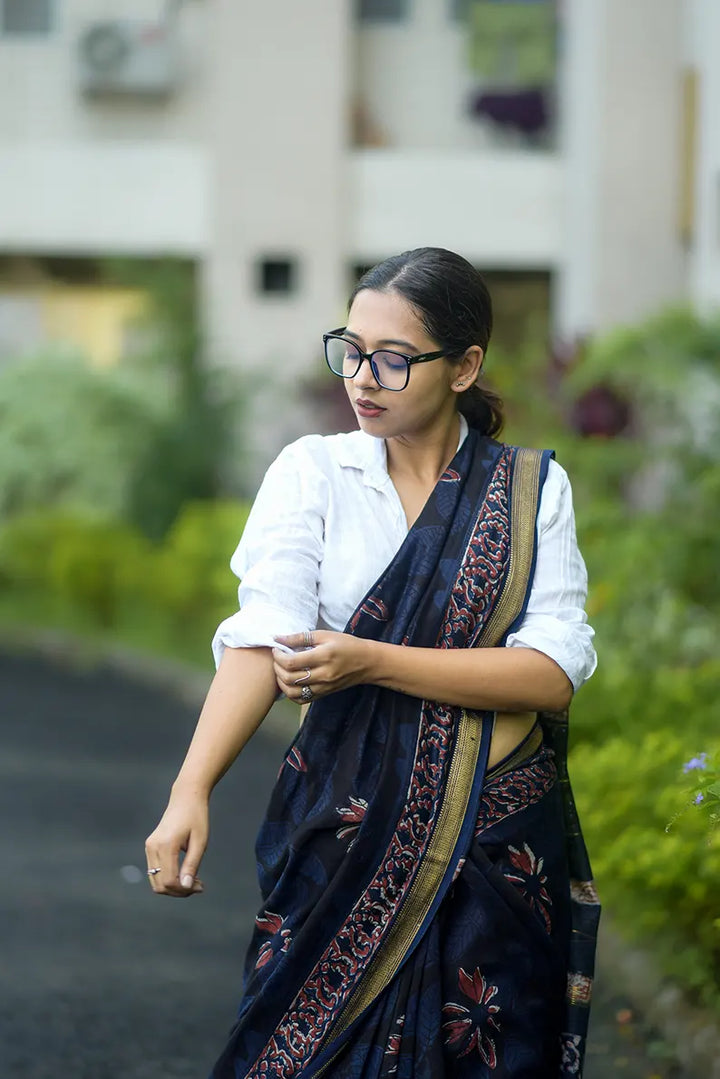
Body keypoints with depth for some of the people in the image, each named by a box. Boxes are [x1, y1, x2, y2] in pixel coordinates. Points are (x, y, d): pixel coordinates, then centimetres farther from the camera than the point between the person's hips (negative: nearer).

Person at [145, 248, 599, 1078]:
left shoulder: (532, 489, 2)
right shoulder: (313, 471, 1)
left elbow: (557, 673, -9)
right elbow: (264, 636, -13)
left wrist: (375, 662, -19)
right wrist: (190, 791, -28)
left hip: (502, 848, 0)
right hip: (346, 828, 0)